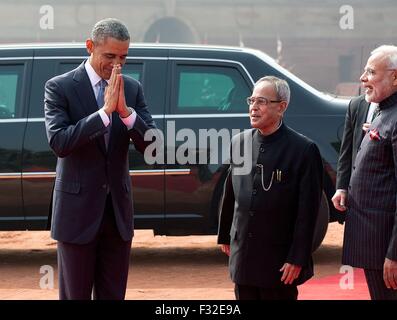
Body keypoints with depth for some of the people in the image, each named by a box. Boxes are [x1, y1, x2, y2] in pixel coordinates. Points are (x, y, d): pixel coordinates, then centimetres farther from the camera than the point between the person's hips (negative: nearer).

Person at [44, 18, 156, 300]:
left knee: (113, 296, 9)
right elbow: (59, 143, -20)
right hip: (78, 210, -4)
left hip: (118, 210, 4)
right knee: (75, 295, 3)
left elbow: (152, 146, -2)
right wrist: (105, 110, -25)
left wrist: (125, 110, -18)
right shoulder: (60, 87, -7)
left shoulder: (132, 88, 5)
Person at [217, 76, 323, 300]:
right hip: (242, 254, 5)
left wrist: (297, 258, -13)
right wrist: (225, 236, 19)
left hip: (280, 261, -5)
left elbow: (308, 211, -11)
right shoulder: (239, 142, 6)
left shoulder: (304, 150, -11)